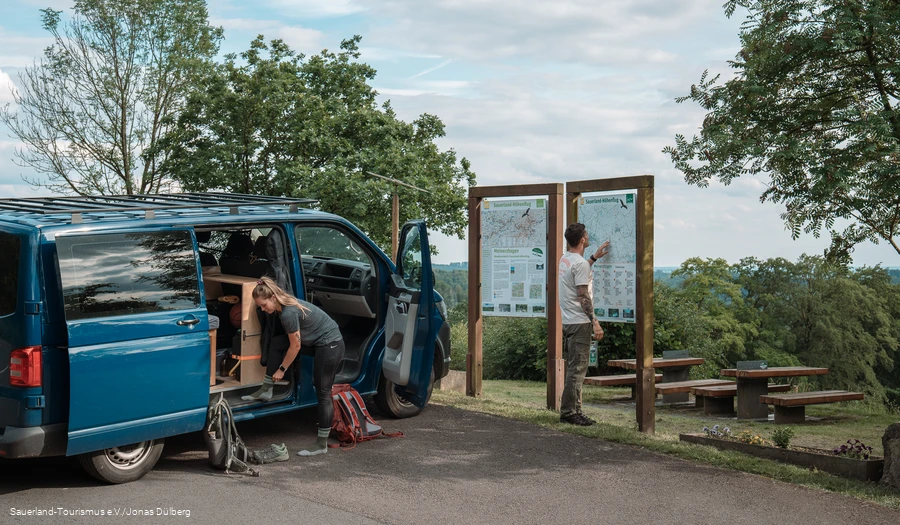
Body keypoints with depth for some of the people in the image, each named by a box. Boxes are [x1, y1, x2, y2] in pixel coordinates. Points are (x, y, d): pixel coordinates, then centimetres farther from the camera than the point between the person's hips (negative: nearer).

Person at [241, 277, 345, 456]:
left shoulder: (289, 313, -26)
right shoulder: (283, 305, 1)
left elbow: (295, 346, -18)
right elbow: (293, 342, 15)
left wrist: (281, 369, -6)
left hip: (330, 345, -10)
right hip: (316, 343, 10)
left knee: (322, 392, -6)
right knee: (275, 344, 5)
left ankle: (322, 444, 1)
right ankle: (266, 391, 12)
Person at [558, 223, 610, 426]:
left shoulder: (564, 259, 13)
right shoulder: (580, 263, -17)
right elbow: (583, 296, -20)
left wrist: (595, 257, 42)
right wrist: (595, 322, -19)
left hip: (567, 322, 10)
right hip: (579, 323, -10)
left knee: (574, 368, 14)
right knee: (577, 369, -7)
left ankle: (572, 411, 18)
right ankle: (568, 412, -6)